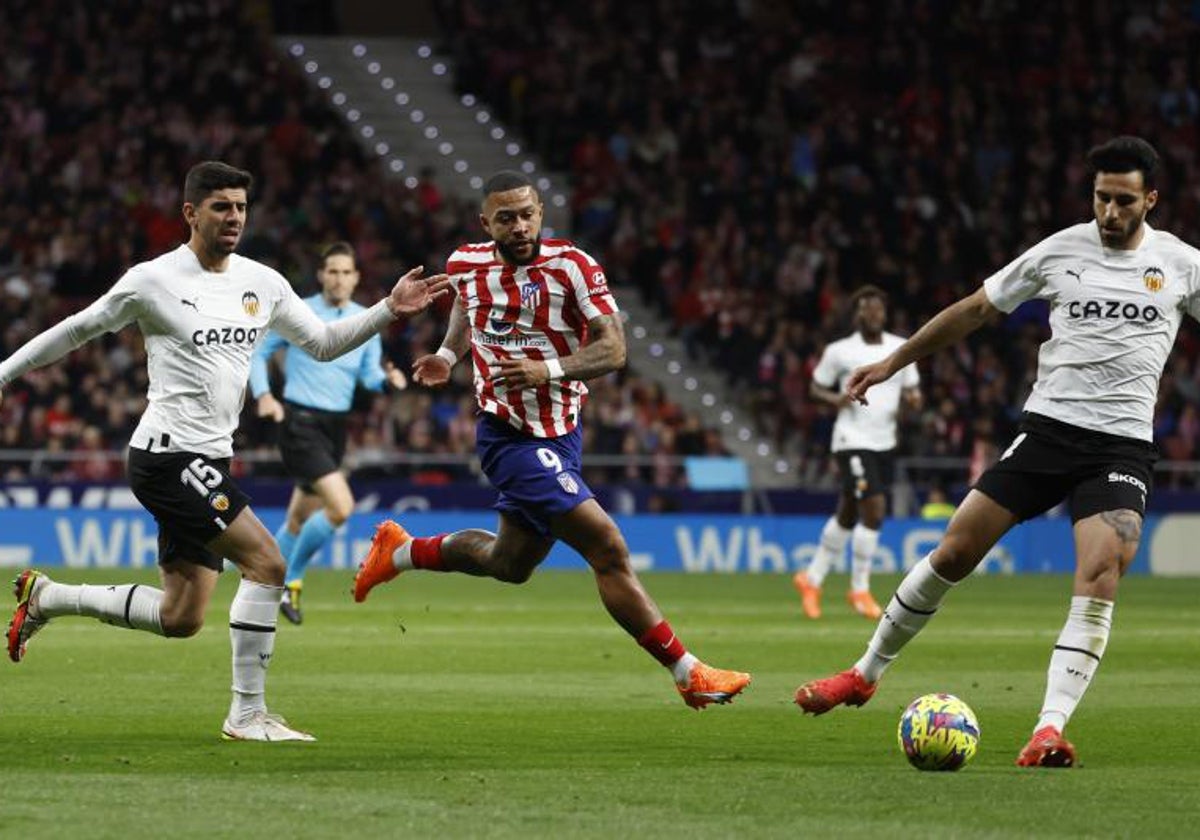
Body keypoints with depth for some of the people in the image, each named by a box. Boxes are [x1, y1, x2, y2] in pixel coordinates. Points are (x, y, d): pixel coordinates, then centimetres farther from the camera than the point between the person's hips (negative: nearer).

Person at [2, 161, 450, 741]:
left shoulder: (262, 283, 10)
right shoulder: (153, 281, -7)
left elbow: (323, 342, 17)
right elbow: (80, 329, 5)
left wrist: (389, 310, 4)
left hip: (208, 461, 8)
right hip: (169, 455, -8)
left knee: (180, 618, 9)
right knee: (266, 563, -18)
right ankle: (248, 714, -11)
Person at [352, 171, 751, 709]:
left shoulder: (572, 267, -11)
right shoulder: (465, 265, -4)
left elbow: (613, 350, -16)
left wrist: (550, 369, -29)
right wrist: (448, 354, 11)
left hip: (561, 434, 3)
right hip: (509, 437, -3)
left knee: (510, 564, 21)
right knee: (608, 549, -15)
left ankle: (401, 552, 45)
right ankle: (688, 674, -10)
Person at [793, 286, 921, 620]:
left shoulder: (902, 348, 7)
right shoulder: (839, 351, -4)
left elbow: (911, 390, 13)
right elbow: (816, 387, 4)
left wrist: (913, 399, -10)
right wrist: (835, 399, -17)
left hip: (884, 441, 6)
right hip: (853, 440, -6)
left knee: (847, 515, 14)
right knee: (874, 509, -16)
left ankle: (812, 579, 30)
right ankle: (859, 590, -3)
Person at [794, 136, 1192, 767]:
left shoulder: (1179, 263, 2)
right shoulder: (1060, 250, 4)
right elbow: (975, 310, 13)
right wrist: (892, 363, 16)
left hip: (1122, 446, -1)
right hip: (1048, 425, 1)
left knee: (1100, 576, -22)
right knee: (954, 551, -2)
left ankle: (1049, 731, -23)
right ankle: (866, 674, 16)